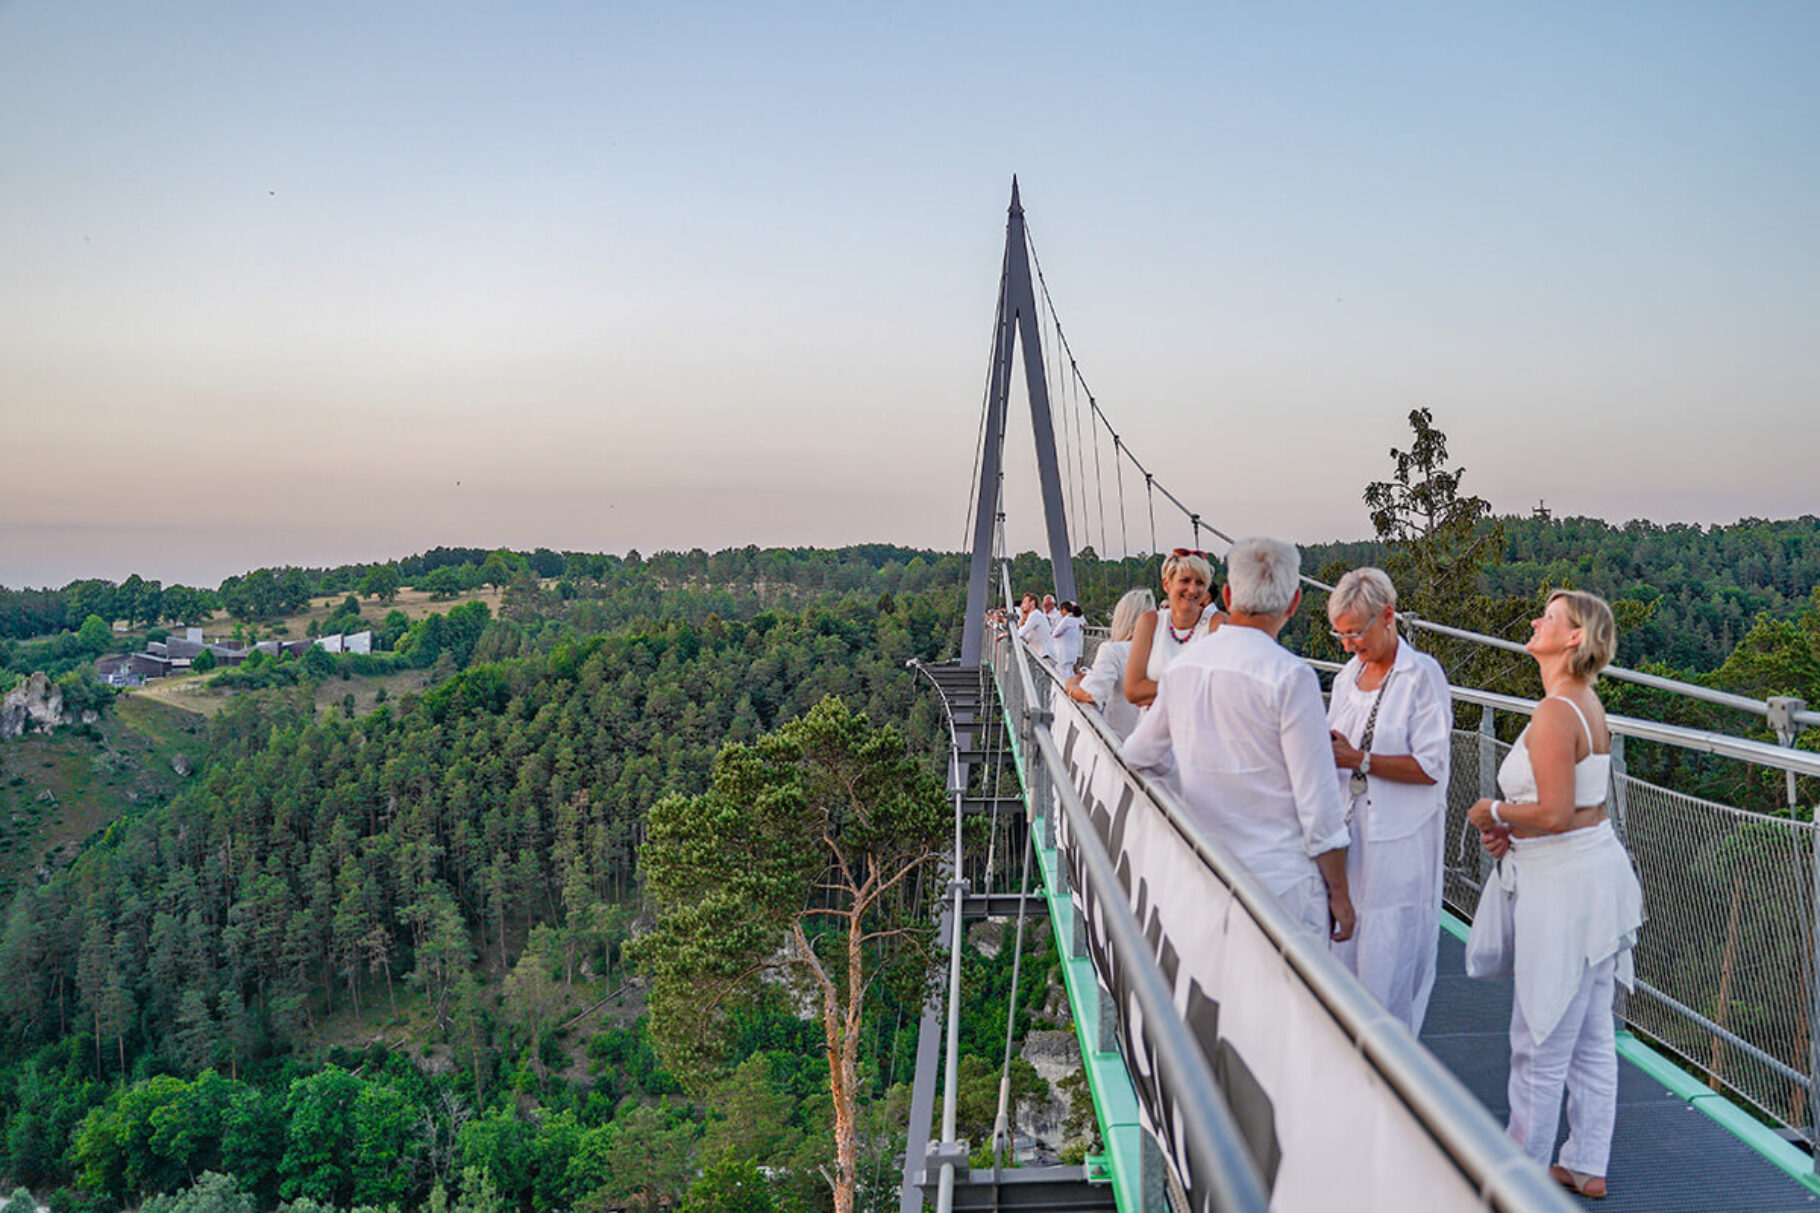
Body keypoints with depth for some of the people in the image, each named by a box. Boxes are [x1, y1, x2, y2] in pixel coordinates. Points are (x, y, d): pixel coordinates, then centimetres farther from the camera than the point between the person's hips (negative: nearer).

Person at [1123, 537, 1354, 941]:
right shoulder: (1290, 676, -16)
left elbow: (1138, 755, 17)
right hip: (1280, 880, -6)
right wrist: (1339, 893, -4)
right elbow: (1318, 804, -14)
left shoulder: (1184, 665, 3)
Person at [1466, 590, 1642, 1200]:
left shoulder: (1555, 712, -20)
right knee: (1592, 1038, 17)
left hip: (1565, 886, -10)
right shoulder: (1587, 704, 10)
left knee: (1541, 1043, 4)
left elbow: (1555, 814, -26)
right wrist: (1513, 826, 8)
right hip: (1596, 874, 10)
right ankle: (1586, 1166, 29)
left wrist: (1494, 813, -9)